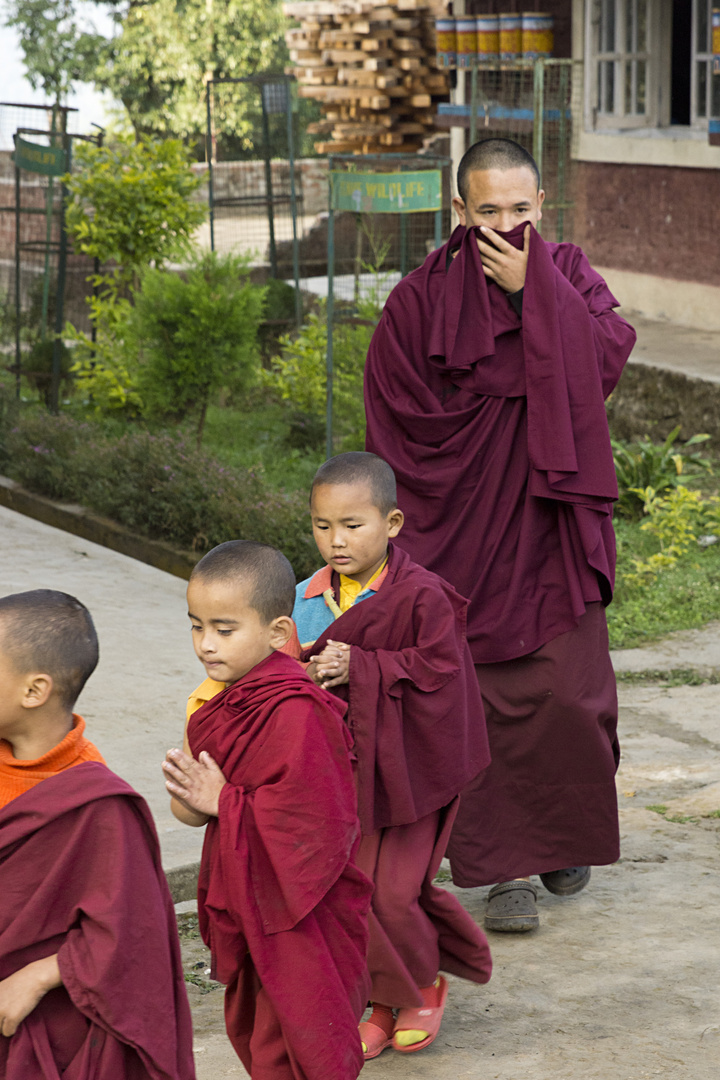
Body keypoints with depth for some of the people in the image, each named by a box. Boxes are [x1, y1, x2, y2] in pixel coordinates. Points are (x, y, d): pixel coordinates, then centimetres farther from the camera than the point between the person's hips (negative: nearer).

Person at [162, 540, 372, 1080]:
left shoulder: (295, 714, -27)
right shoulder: (224, 696, 4)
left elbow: (311, 822, -30)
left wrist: (222, 803, -22)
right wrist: (194, 797, -3)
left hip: (300, 917, -10)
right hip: (247, 904, 10)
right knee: (250, 1029, 23)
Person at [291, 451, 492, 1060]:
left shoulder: (420, 596, -14)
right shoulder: (311, 598, 2)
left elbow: (439, 668, -20)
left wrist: (361, 668, -25)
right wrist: (307, 675, -15)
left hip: (404, 768, -5)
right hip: (337, 769, 5)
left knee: (391, 893, -6)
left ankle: (424, 984, 23)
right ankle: (383, 1005, 24)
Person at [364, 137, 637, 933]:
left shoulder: (567, 274, 6)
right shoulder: (422, 299, -1)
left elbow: (610, 353, -11)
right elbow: (398, 419, 0)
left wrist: (532, 291, -14)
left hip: (552, 522, 1)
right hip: (466, 531, -1)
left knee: (569, 693, -1)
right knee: (487, 696, -2)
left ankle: (567, 835, 24)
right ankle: (509, 867, 6)